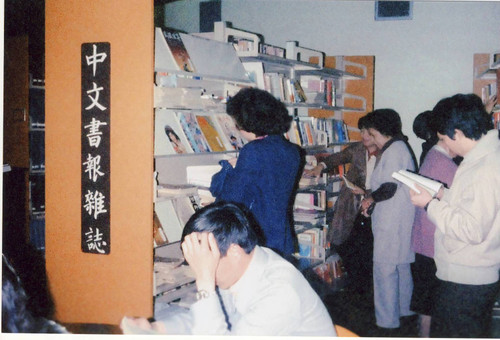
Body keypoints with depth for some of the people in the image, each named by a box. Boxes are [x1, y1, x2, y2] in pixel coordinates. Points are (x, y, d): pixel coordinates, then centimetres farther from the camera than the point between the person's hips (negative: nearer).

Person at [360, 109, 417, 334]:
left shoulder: (394, 150, -16)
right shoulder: (400, 147, 15)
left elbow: (389, 187, -21)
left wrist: (371, 198, -3)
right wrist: (372, 198, 14)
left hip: (392, 221, -11)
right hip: (402, 219, 11)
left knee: (385, 269, -5)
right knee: (402, 266, 20)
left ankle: (387, 322, 1)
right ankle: (404, 310, 33)